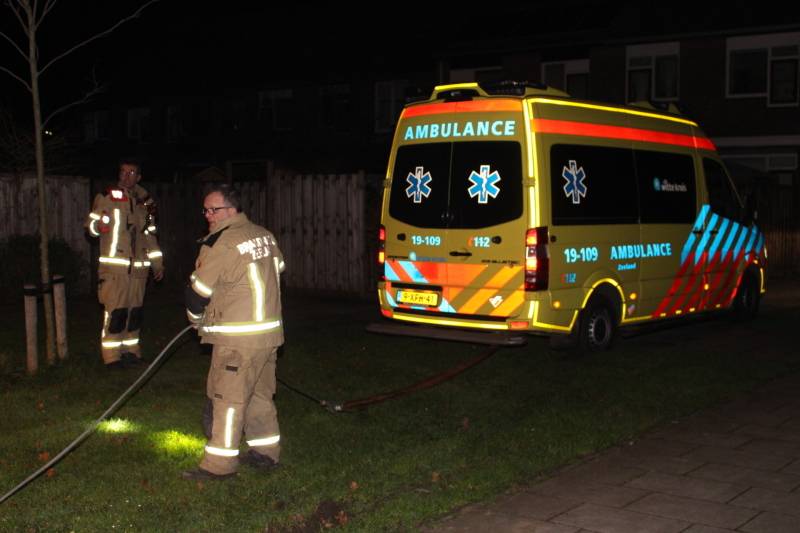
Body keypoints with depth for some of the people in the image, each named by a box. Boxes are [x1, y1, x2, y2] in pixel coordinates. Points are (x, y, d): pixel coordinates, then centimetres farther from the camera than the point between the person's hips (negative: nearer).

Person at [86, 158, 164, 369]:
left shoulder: (145, 203, 15)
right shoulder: (107, 198, 0)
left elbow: (150, 236, 22)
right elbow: (91, 225, 0)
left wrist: (157, 264, 21)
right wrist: (99, 224, -24)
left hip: (138, 267, 5)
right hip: (114, 266, -5)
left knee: (135, 312, 8)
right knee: (115, 311, -9)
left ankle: (131, 351, 19)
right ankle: (112, 356, -1)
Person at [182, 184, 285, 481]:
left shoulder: (221, 245, -16)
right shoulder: (264, 236, 10)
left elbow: (199, 290, -10)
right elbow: (278, 269, 22)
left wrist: (196, 318, 11)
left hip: (238, 339, -9)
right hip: (269, 332, 9)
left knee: (228, 397, -3)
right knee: (260, 393, 17)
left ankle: (219, 464, 1)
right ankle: (266, 453, 25)